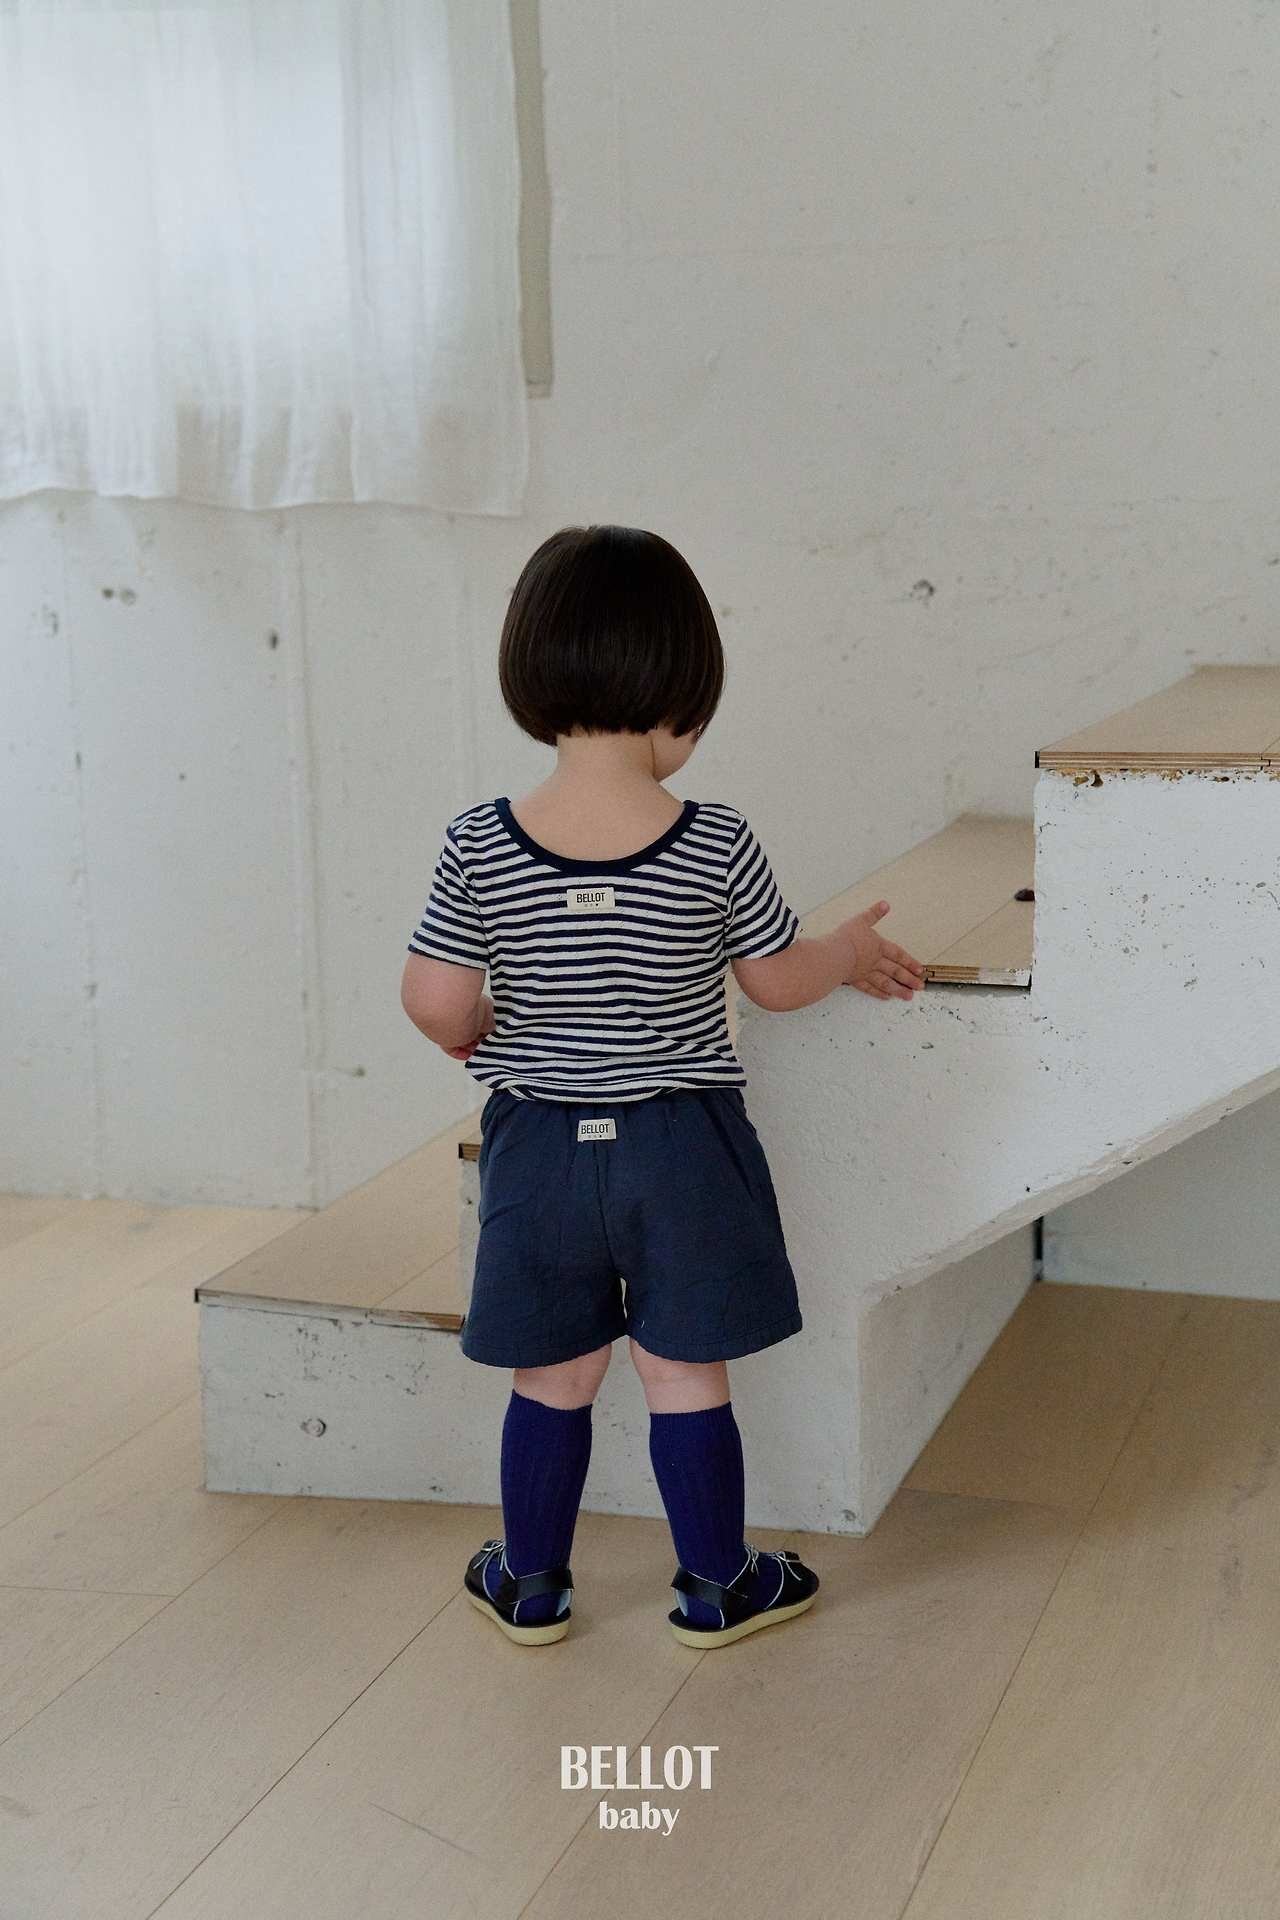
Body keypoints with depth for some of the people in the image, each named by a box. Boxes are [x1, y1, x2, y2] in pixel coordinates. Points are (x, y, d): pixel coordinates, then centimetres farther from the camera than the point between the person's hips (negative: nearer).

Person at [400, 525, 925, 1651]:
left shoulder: (478, 846, -12)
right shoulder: (717, 847, -14)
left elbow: (435, 1002, -8)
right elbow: (777, 980, -1)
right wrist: (853, 952, 20)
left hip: (540, 1147, 2)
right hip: (681, 1150, -1)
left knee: (552, 1383, 16)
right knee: (688, 1381, 11)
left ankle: (531, 1586, 30)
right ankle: (717, 1587, 26)